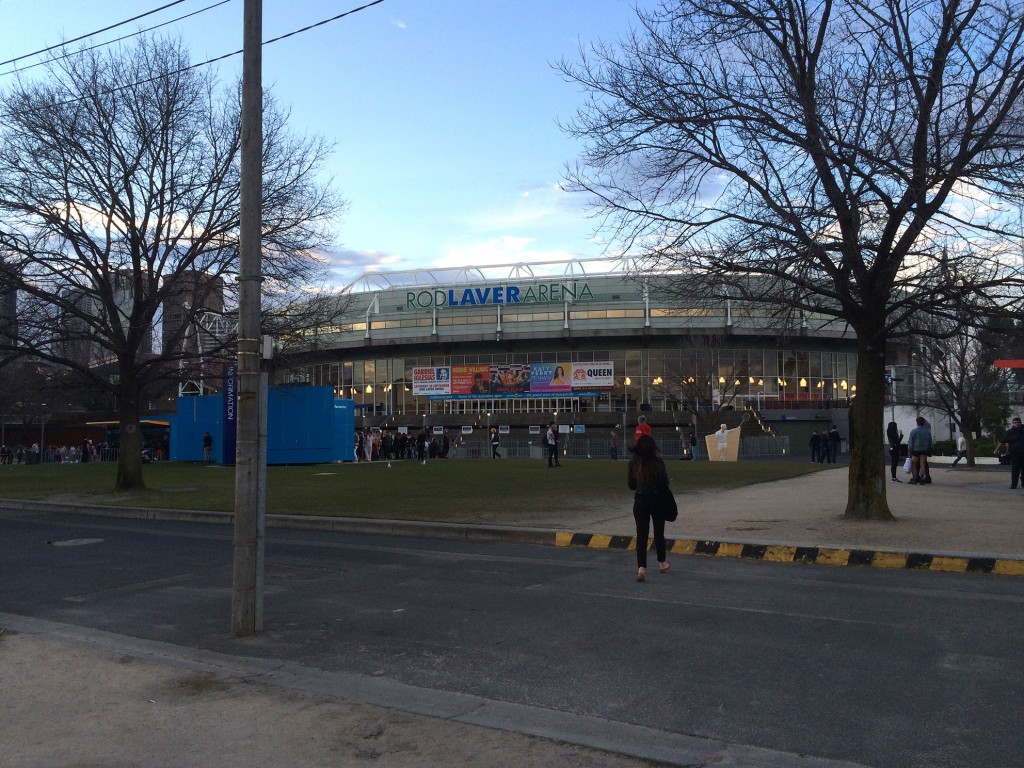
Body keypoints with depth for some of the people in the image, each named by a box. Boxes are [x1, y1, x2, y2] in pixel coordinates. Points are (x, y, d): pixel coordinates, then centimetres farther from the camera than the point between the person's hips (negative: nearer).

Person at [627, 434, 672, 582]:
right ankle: (662, 563, 33)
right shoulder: (658, 462, -11)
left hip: (640, 502, 1)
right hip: (657, 500, -1)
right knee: (659, 533, 17)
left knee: (641, 534, 1)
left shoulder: (633, 464, -5)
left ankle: (641, 567, -12)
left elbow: (630, 484, 2)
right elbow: (665, 483, -7)